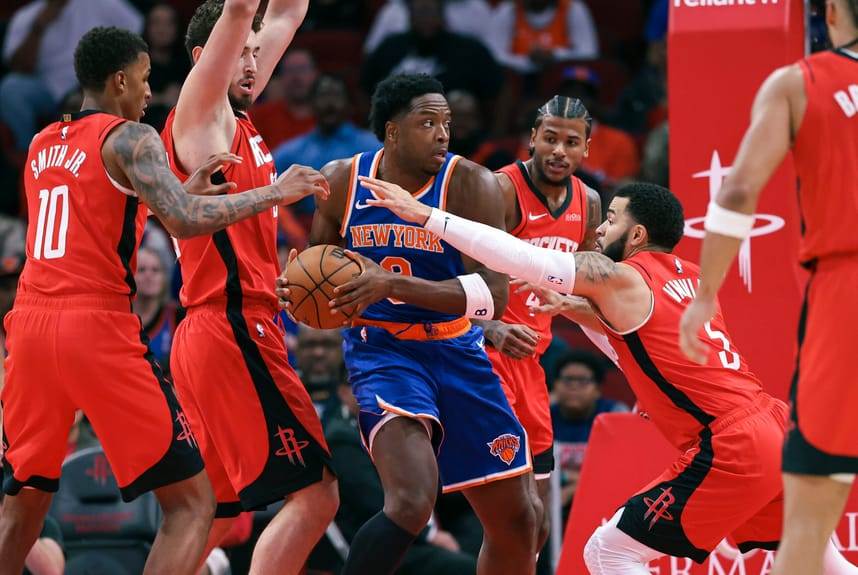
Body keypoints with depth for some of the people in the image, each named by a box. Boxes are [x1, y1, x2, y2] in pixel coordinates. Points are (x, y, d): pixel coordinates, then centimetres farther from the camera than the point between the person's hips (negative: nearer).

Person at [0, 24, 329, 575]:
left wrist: (184, 192, 27)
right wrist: (273, 193, -6)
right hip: (97, 328, -7)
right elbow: (185, 221, -17)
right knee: (192, 503, 0)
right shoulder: (130, 137, -3)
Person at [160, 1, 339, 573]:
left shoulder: (237, 119, 19)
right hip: (234, 329, -10)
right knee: (314, 494, -13)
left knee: (215, 511, 12)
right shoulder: (199, 112, -4)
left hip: (209, 337, 10)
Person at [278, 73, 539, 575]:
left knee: (517, 518, 10)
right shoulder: (341, 181, -5)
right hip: (382, 351, -2)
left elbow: (492, 294, -22)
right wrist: (297, 290, -10)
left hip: (459, 355, 2)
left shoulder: (470, 184, -12)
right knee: (413, 500, -28)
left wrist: (393, 284, -32)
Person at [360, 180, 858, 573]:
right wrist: (585, 315, 20)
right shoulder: (692, 279, 18)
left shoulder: (619, 279, -4)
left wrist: (424, 215, -9)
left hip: (729, 449, -8)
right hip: (776, 431, 8)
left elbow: (518, 256, -10)